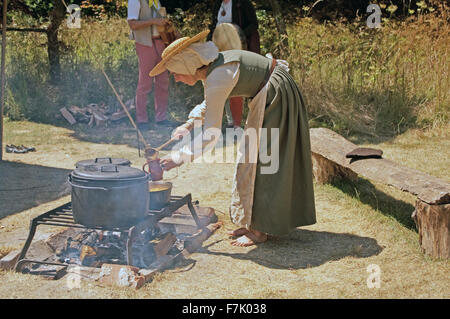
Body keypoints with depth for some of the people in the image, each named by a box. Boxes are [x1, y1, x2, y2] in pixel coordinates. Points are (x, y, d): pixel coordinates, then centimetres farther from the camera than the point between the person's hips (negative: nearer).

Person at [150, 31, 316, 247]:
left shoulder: (218, 77, -27)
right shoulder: (209, 68, 1)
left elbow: (211, 133, -25)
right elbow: (210, 102, 23)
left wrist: (181, 157, -20)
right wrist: (189, 124, 12)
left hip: (276, 95, -10)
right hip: (267, 93, 10)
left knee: (259, 160, -5)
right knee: (253, 157, 15)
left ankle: (259, 231, 4)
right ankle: (252, 222, 24)